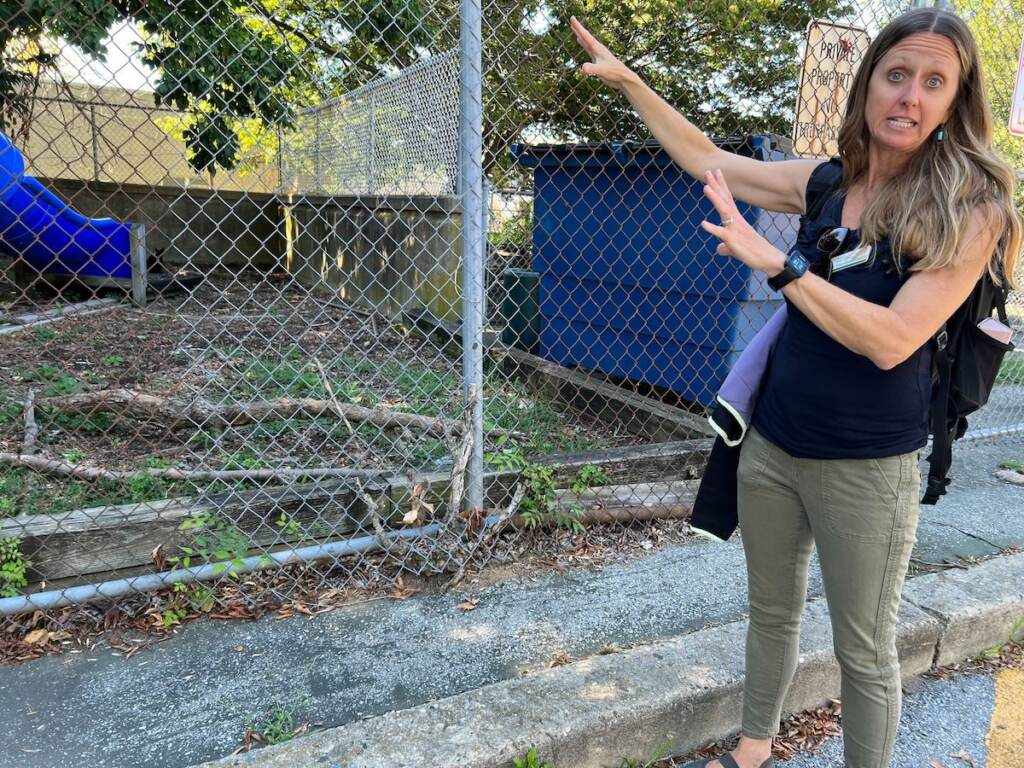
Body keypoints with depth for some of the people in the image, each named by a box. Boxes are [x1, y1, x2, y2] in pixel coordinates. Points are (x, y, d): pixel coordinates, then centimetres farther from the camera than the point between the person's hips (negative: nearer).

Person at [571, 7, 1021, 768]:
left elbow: (892, 340, -25)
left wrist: (776, 263, -27)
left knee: (865, 652, 12)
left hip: (867, 469, -5)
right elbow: (708, 161, 10)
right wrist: (628, 80, 9)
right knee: (772, 612, 21)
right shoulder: (827, 182, 1)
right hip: (771, 445, 5)